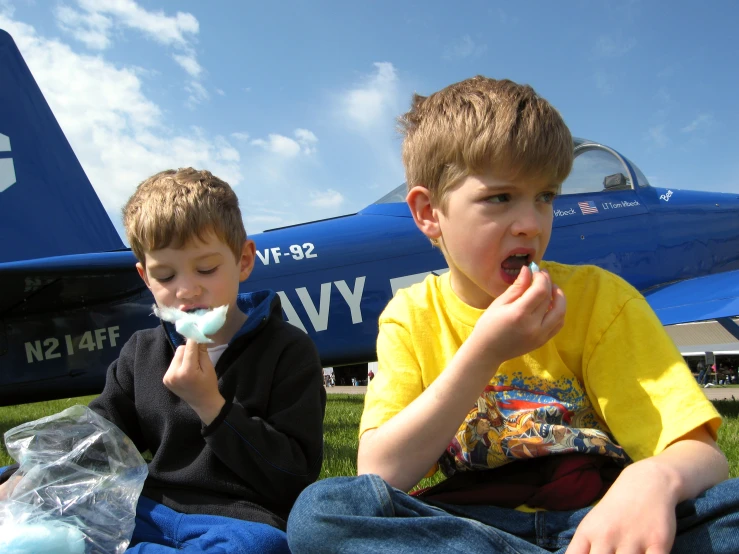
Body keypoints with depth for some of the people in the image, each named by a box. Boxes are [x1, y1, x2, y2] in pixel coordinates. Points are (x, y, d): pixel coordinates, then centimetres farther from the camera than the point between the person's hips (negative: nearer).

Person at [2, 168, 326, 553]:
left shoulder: (288, 350, -7)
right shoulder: (141, 352, 11)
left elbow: (297, 479, -10)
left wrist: (210, 405, -18)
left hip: (242, 521, -4)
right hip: (151, 516, 5)